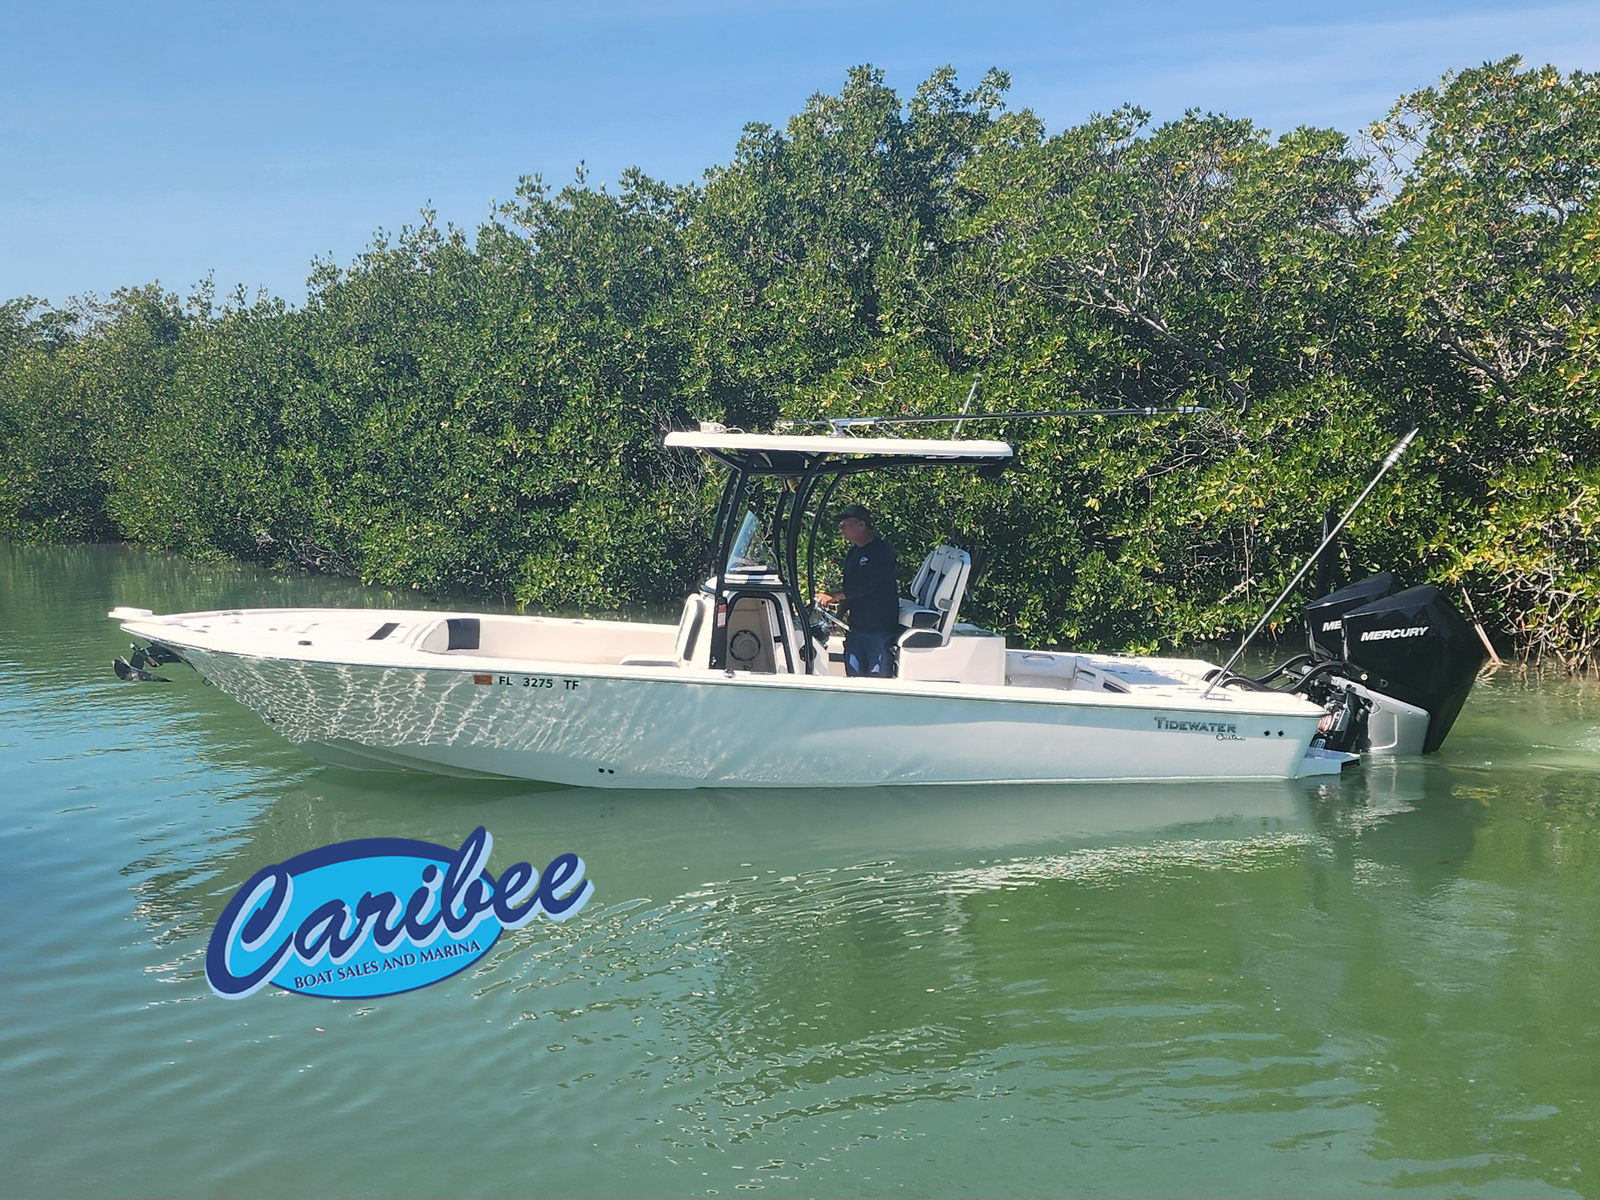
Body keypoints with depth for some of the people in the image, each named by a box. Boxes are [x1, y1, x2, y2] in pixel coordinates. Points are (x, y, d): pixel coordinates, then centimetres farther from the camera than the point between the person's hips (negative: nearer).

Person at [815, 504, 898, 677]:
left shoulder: (882, 550, -10)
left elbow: (867, 585, -19)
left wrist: (833, 596, -18)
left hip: (880, 627, -8)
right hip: (856, 626, 8)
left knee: (879, 677, -8)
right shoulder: (852, 553, 16)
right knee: (854, 677, 6)